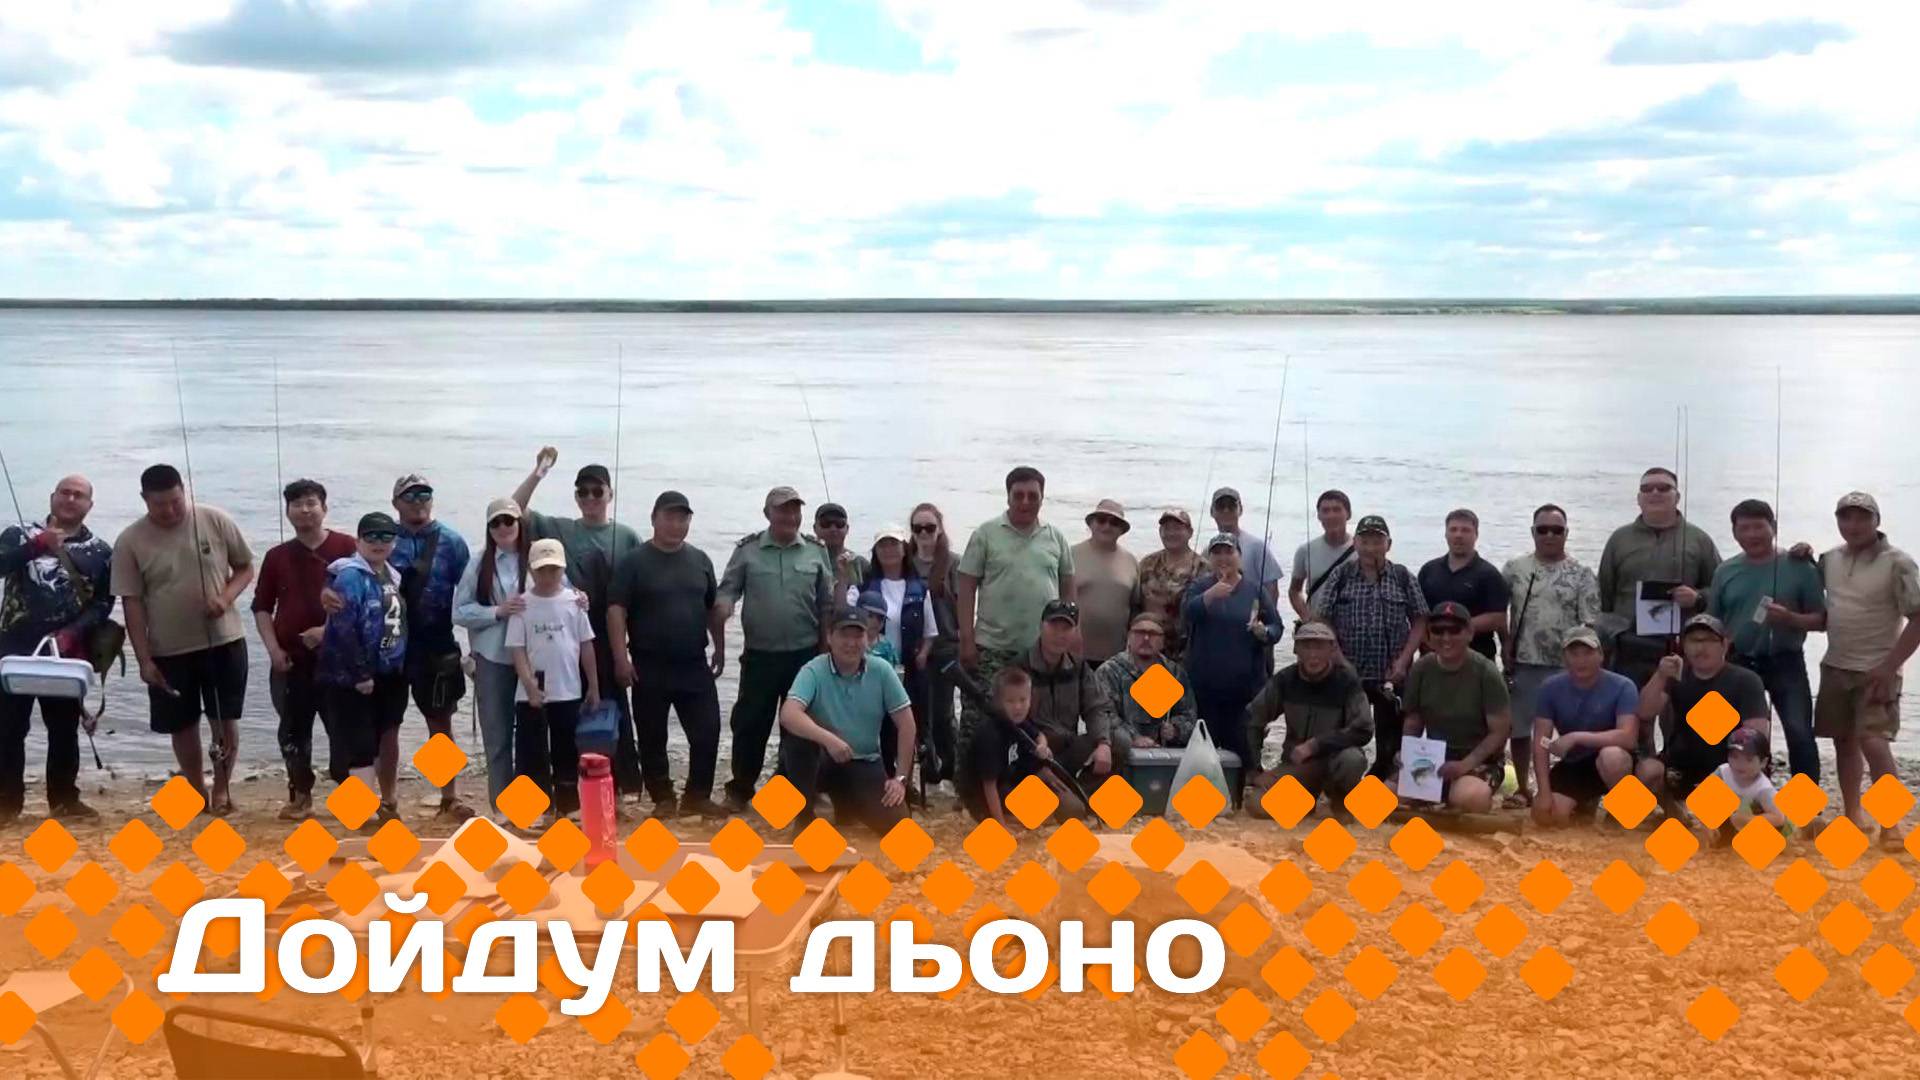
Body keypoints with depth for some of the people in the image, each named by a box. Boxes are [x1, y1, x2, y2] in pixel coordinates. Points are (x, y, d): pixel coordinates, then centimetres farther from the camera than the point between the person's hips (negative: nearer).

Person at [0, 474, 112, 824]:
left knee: (64, 728, 8)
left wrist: (71, 634, -16)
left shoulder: (100, 552, 6)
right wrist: (37, 545, -30)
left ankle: (64, 799, 18)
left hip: (66, 653, 1)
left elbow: (102, 605, 0)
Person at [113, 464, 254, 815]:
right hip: (168, 650, 1)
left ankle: (222, 788, 22)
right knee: (182, 725, 10)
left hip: (224, 640, 0)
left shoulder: (216, 521, -8)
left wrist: (226, 596, -19)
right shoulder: (130, 541, -7)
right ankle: (197, 791, 27)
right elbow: (132, 603, -5)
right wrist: (144, 659, -8)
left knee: (226, 720, 4)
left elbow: (245, 567, 2)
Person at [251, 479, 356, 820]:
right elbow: (262, 606, 13)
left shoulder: (347, 548, -3)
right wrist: (273, 648, 1)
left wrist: (329, 629, -15)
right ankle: (300, 796, 19)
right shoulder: (277, 556, 8)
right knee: (293, 730, 8)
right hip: (291, 660, 3)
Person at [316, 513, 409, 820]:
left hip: (390, 675, 8)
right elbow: (343, 629, -21)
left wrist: (403, 667, 10)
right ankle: (368, 816, -6)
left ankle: (389, 804, 31)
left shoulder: (392, 576, 11)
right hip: (354, 677, -8)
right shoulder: (350, 576, -15)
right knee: (360, 747, -6)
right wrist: (360, 674, -21)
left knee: (386, 740, 17)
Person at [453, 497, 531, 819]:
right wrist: (497, 611, -13)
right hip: (493, 659, 1)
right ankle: (502, 804, 16)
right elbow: (460, 612, 0)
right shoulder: (479, 564, 2)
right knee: (497, 735, 7)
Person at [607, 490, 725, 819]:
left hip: (695, 665, 3)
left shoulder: (700, 560, 10)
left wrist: (720, 650, 13)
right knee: (653, 737, 4)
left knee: (707, 731, -1)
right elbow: (616, 610, -8)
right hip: (650, 667, -3)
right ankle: (663, 799, 16)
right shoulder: (635, 562, -4)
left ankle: (697, 797, 12)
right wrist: (621, 657, -15)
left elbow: (714, 608, 17)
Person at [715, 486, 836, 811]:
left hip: (805, 655, 1)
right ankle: (740, 789, 18)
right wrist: (723, 607, -25)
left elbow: (826, 606, 6)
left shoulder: (816, 553, 2)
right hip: (759, 656, -1)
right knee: (749, 723, 4)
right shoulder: (747, 551, -1)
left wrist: (825, 652, 4)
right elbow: (728, 589, -1)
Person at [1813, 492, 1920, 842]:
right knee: (1844, 741, 12)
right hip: (1835, 667, 6)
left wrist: (1889, 667, -17)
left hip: (1875, 672, -6)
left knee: (1873, 743, -16)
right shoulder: (1830, 560, 6)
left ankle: (1890, 825, -10)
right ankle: (1852, 815, 24)